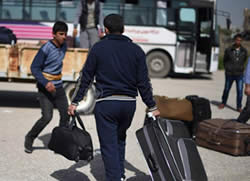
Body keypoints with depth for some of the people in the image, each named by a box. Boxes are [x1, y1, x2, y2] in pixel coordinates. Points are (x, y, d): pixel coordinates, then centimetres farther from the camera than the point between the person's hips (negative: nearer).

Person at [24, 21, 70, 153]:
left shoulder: (64, 46, 5)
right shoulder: (46, 48, -16)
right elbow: (34, 68, -18)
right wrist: (46, 83, -30)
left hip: (58, 87, 7)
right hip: (45, 88, -7)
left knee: (65, 115, 2)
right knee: (47, 117, -13)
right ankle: (29, 138, 9)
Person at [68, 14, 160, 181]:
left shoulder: (99, 48, -1)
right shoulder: (136, 50, 4)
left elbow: (86, 77, 0)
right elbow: (144, 82, 2)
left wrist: (75, 102, 6)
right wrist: (152, 106, 9)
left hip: (105, 104, -3)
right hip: (129, 104, 4)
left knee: (109, 145, 3)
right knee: (120, 139, 24)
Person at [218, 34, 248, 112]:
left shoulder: (244, 51, -1)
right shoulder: (228, 50, -5)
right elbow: (224, 60, 9)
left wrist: (240, 67, 13)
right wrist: (227, 68, 4)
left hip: (239, 74, 0)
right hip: (229, 74, 0)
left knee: (240, 91, -5)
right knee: (226, 89, 12)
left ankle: (239, 107, 5)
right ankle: (223, 103, 31)